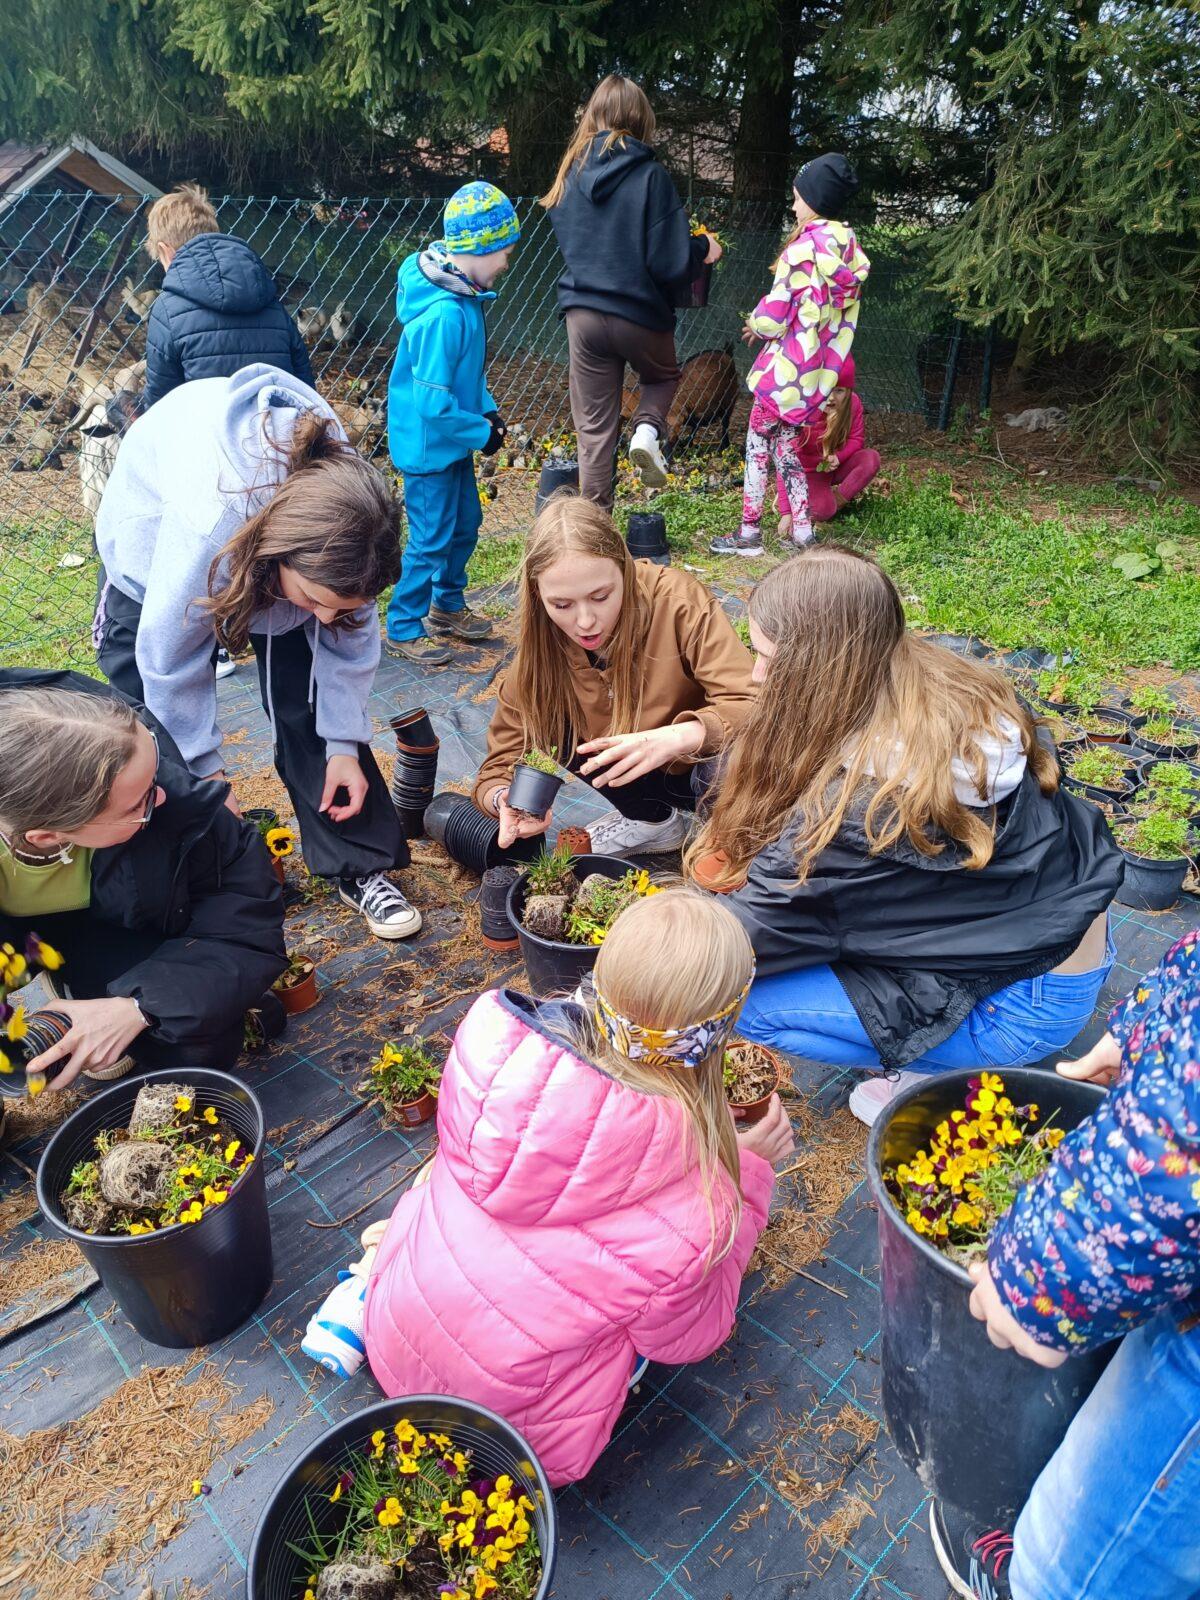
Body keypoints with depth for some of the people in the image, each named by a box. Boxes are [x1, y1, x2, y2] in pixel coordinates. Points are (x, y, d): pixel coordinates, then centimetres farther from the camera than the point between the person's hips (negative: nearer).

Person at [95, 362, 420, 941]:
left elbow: (346, 636, -17)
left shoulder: (343, 511, -33)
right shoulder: (208, 520, -45)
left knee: (310, 705, -7)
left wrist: (344, 744, -13)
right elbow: (171, 653, -31)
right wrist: (205, 770, -21)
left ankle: (360, 866, 4)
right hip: (156, 535, -2)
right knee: (150, 716, 0)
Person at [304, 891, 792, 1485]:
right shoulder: (689, 1195, -32)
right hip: (515, 1423, -3)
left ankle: (369, 1281, 16)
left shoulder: (502, 1046, -21)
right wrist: (746, 1171, -6)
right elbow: (684, 1338, -8)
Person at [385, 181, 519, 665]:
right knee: (432, 538, 1)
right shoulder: (443, 315, -28)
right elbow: (434, 404, -28)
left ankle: (448, 607, 37)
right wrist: (482, 432, -17)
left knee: (466, 522, 20)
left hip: (452, 442, 10)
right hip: (429, 446, -10)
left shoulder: (465, 299, 2)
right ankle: (404, 629, 17)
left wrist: (487, 408, 4)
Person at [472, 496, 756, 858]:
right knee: (545, 726, -17)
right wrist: (505, 800, -38)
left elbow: (754, 706, -34)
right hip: (645, 776, 5)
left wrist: (677, 738, -53)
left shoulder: (675, 598, -29)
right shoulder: (542, 649, -18)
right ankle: (654, 820, 4)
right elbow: (500, 766, -15)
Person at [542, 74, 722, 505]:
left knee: (594, 434, 9)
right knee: (663, 375, 28)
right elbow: (671, 261, -12)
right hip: (638, 313, -3)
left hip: (582, 312, 3)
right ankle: (648, 429, -1)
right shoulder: (650, 175, -10)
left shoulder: (570, 174, 4)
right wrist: (703, 248, 7)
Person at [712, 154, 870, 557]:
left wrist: (758, 324, 6)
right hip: (821, 366, 8)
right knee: (788, 445, 15)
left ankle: (749, 532, 5)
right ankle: (801, 528, 15)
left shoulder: (806, 245, -15)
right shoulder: (849, 248, 9)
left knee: (758, 443, 2)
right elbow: (837, 311, 14)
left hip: (788, 362, -8)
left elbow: (778, 307, -16)